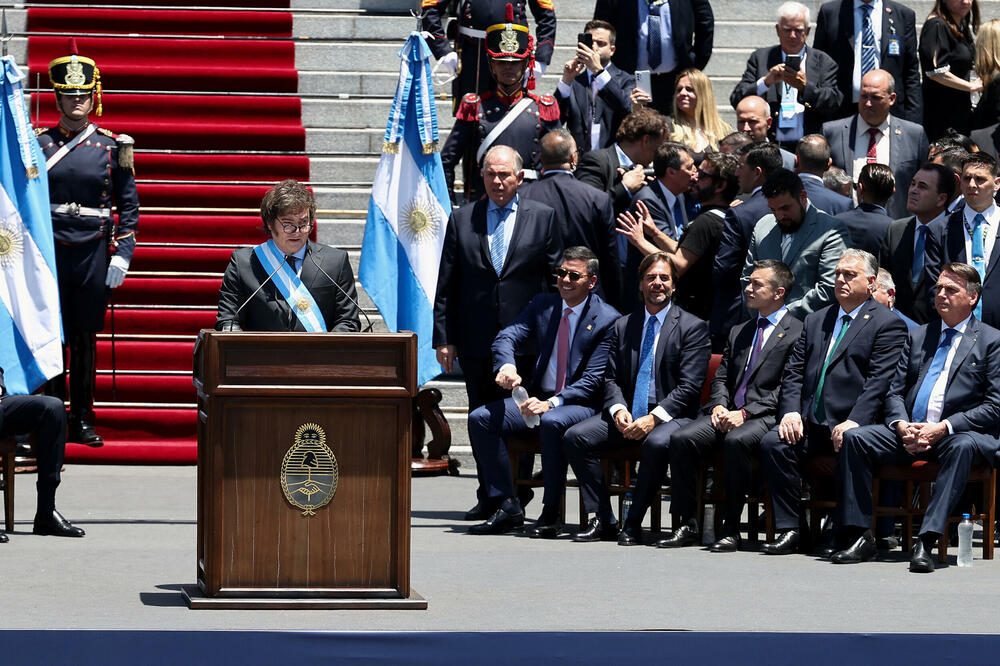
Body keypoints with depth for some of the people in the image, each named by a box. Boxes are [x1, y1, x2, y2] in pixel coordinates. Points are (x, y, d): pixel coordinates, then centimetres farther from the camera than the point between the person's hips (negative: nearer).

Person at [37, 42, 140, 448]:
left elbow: (128, 204, 6)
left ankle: (83, 420, 12)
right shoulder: (40, 143, 4)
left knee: (85, 336, 5)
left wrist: (123, 254, -1)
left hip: (94, 251, 0)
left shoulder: (112, 147, 4)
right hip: (50, 250, 0)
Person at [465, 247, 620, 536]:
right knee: (480, 418, -15)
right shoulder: (543, 305, 9)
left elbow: (593, 381, -13)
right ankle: (506, 507, -11)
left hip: (580, 404, -6)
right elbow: (506, 338, -1)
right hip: (538, 397, 6)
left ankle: (551, 514, -27)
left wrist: (552, 403, -26)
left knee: (552, 422, -39)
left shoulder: (607, 319, -8)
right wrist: (506, 366, -26)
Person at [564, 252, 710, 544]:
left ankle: (633, 523, -24)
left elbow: (690, 387, -8)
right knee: (574, 437, -16)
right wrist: (618, 410, -10)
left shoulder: (693, 327, 0)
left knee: (657, 443, -38)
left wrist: (654, 418, -19)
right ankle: (602, 520, -13)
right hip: (627, 415, 5)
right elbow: (611, 379, 12)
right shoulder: (623, 326, 15)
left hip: (669, 415, -5)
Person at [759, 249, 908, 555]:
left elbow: (879, 381, -8)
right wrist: (790, 412, -3)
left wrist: (854, 422, -21)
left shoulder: (888, 324, 3)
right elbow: (793, 372, 16)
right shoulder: (815, 321, 22)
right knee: (772, 443, -22)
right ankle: (789, 529, -17)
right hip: (808, 424, 5)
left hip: (850, 427, -5)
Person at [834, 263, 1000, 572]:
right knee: (854, 437, -18)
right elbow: (895, 392, 15)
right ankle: (860, 537, -19)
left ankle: (927, 541, -45)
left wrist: (944, 428, -16)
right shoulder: (917, 337, 20)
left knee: (963, 446, -39)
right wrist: (901, 425, -8)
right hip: (910, 433, 5)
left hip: (959, 433, -5)